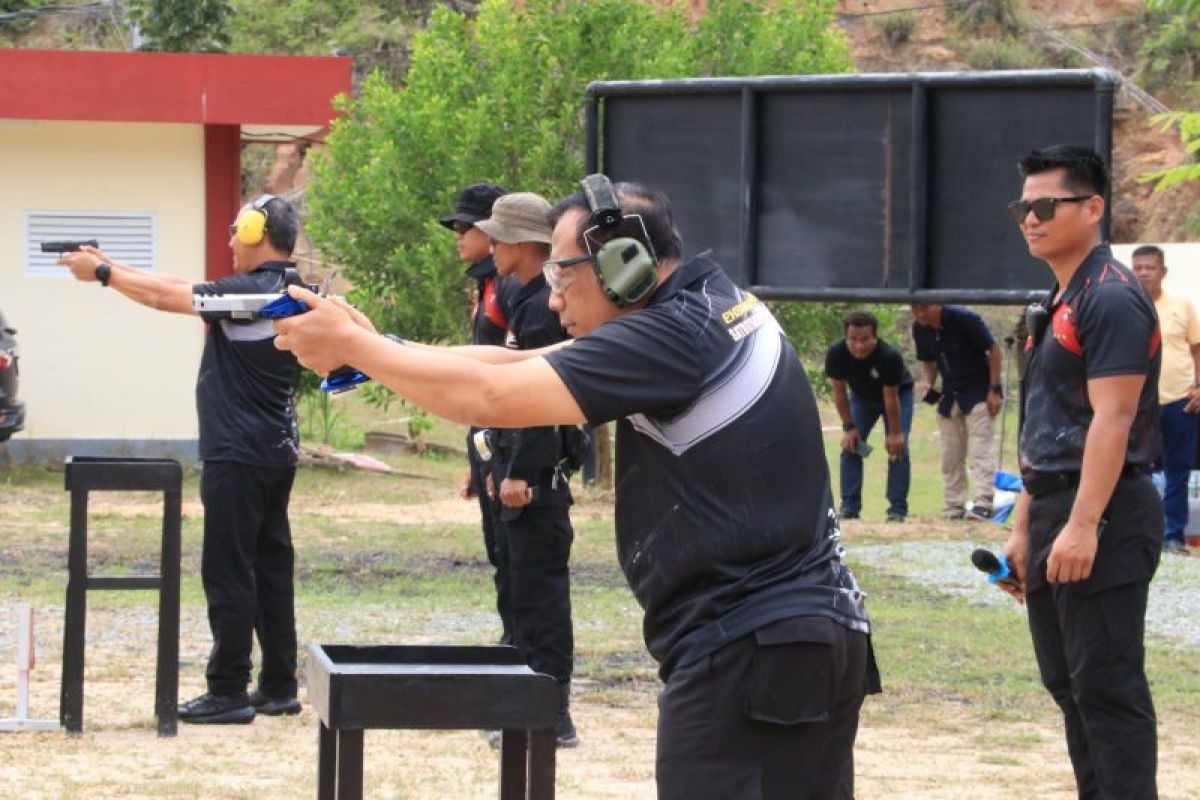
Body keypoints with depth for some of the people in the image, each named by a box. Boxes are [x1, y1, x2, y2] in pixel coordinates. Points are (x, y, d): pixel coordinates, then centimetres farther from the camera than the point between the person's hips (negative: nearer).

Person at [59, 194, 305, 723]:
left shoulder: (249, 292, -18)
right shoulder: (287, 292, 10)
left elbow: (165, 297, -11)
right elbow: (182, 287, 14)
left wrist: (102, 273, 1)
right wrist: (113, 267, 14)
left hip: (238, 457, -9)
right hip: (277, 454, 9)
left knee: (228, 573, -5)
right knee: (271, 566, 12)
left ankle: (228, 693, -3)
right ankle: (279, 688, 15)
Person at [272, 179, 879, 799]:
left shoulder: (676, 336, -16)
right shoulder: (718, 308, 13)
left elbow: (488, 397, -18)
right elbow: (525, 367, 14)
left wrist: (352, 345, -7)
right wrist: (381, 346, 6)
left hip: (747, 654, -10)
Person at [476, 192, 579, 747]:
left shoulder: (545, 307, -16)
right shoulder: (529, 301, 16)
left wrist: (521, 472, -23)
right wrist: (504, 465, 22)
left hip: (537, 475, -11)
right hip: (525, 471, 11)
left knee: (539, 590, -7)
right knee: (524, 589, 15)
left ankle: (552, 716, -5)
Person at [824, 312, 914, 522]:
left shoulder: (890, 356, -39)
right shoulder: (836, 354, -30)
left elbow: (890, 398, -29)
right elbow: (839, 392, -16)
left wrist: (895, 433, -21)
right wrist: (849, 426, -14)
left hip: (898, 393, -3)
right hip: (861, 395, 3)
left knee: (898, 448, -14)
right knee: (850, 446, -6)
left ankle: (897, 508, -10)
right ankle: (849, 507, -1)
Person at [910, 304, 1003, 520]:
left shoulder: (964, 319, -21)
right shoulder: (920, 329, -4)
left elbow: (993, 349, -14)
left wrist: (994, 389, -16)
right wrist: (929, 385, -7)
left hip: (978, 391, -6)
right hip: (949, 395, 6)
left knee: (980, 448, -15)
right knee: (950, 455, 8)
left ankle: (983, 503, -21)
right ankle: (952, 509, 14)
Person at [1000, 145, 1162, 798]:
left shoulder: (1111, 299, -12)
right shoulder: (1057, 305, 18)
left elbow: (1111, 419, -20)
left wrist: (1082, 526, -26)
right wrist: (1024, 528, 20)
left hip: (1102, 519, -10)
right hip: (1056, 513, 10)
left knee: (1107, 688, -10)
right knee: (1068, 685, 13)